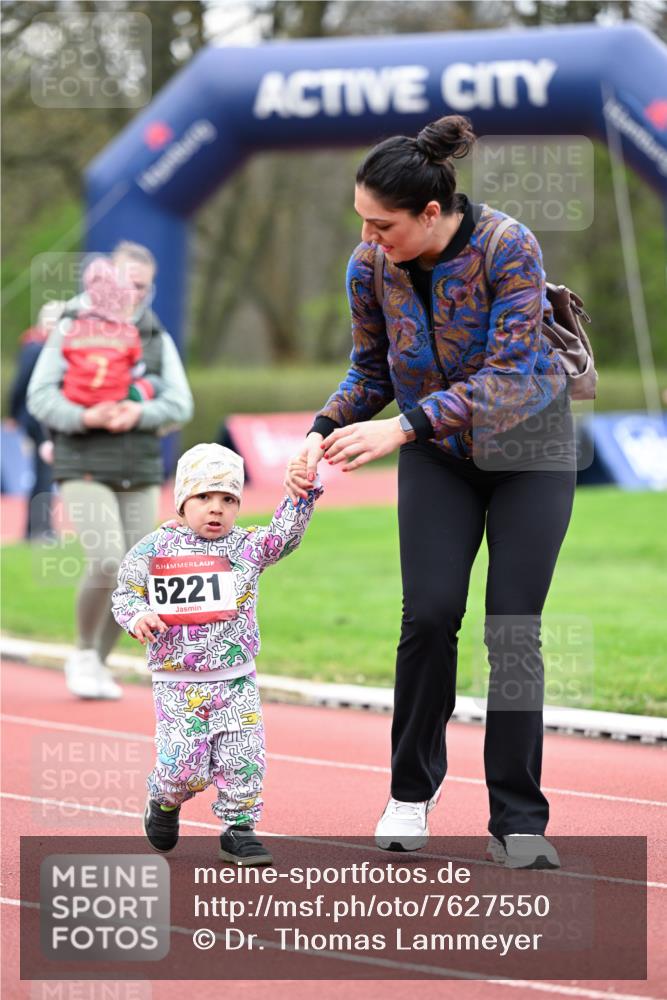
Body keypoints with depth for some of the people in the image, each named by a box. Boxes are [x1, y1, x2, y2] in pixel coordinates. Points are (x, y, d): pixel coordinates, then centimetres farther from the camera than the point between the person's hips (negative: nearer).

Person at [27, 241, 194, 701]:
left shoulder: (158, 339, 10)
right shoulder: (73, 328, 0)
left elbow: (180, 405, 1)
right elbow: (40, 397, -5)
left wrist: (141, 414, -19)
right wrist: (84, 417, -22)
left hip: (140, 475, 4)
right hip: (85, 470, -4)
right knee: (107, 562, -20)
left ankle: (99, 664, 21)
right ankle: (84, 655, 3)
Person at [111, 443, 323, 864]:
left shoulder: (247, 546, 3)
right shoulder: (153, 549, -1)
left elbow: (285, 533, -7)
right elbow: (126, 593, 7)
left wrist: (303, 492, -18)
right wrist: (138, 616, -12)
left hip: (236, 680, 2)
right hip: (176, 682, -2)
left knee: (244, 758, -3)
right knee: (184, 763, -6)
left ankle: (239, 828, 13)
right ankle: (165, 802, 26)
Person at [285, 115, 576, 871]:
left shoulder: (510, 250, -27)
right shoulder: (370, 268, -14)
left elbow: (507, 377, -32)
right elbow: (371, 372, 1)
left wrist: (401, 428, -39)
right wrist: (325, 431, -17)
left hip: (526, 445, -3)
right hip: (438, 453, 3)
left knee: (513, 628, -8)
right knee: (430, 612, -11)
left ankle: (518, 822, -2)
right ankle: (412, 791, 8)